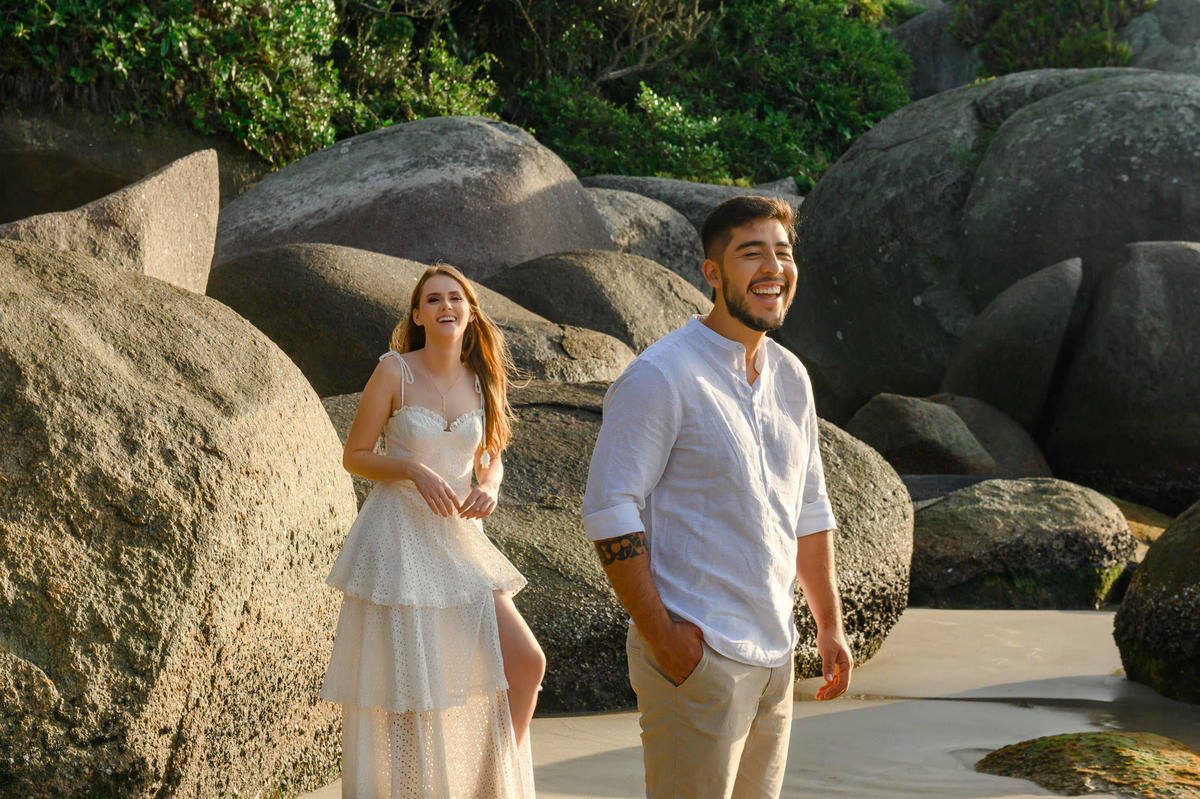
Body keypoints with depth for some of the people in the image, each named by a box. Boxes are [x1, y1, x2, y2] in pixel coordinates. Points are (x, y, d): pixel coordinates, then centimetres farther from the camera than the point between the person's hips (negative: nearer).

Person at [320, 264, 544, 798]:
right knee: (399, 692, -3)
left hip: (457, 543, 5)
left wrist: (488, 488, -5)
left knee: (526, 662, -1)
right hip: (398, 538, -5)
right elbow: (354, 456, -4)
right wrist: (415, 471, -19)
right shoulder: (394, 371, -8)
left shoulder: (482, 380, 5)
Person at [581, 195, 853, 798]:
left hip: (774, 655, 8)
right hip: (696, 657, -8)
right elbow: (609, 512, -16)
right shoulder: (661, 376, -12)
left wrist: (830, 624, 19)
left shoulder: (790, 379, 12)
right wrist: (661, 636, -18)